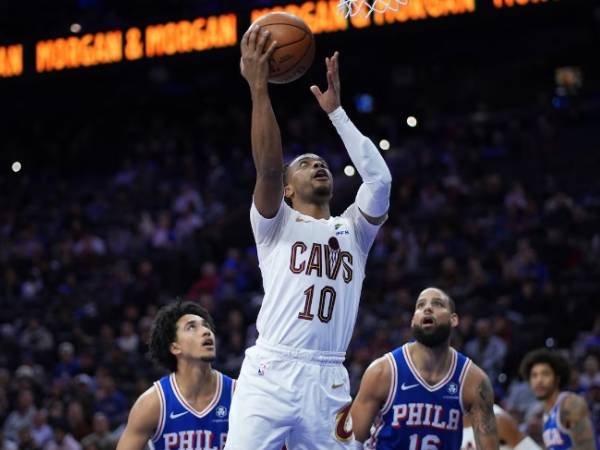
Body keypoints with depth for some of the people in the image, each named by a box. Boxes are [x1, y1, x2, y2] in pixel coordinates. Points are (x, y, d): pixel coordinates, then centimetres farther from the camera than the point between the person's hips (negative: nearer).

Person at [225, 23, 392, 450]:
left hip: (328, 379, 3)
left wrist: (336, 111, 6)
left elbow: (379, 177, 2)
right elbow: (268, 167, -8)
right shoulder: (275, 224, 11)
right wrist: (258, 87, -14)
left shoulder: (353, 230, 19)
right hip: (270, 371, -3)